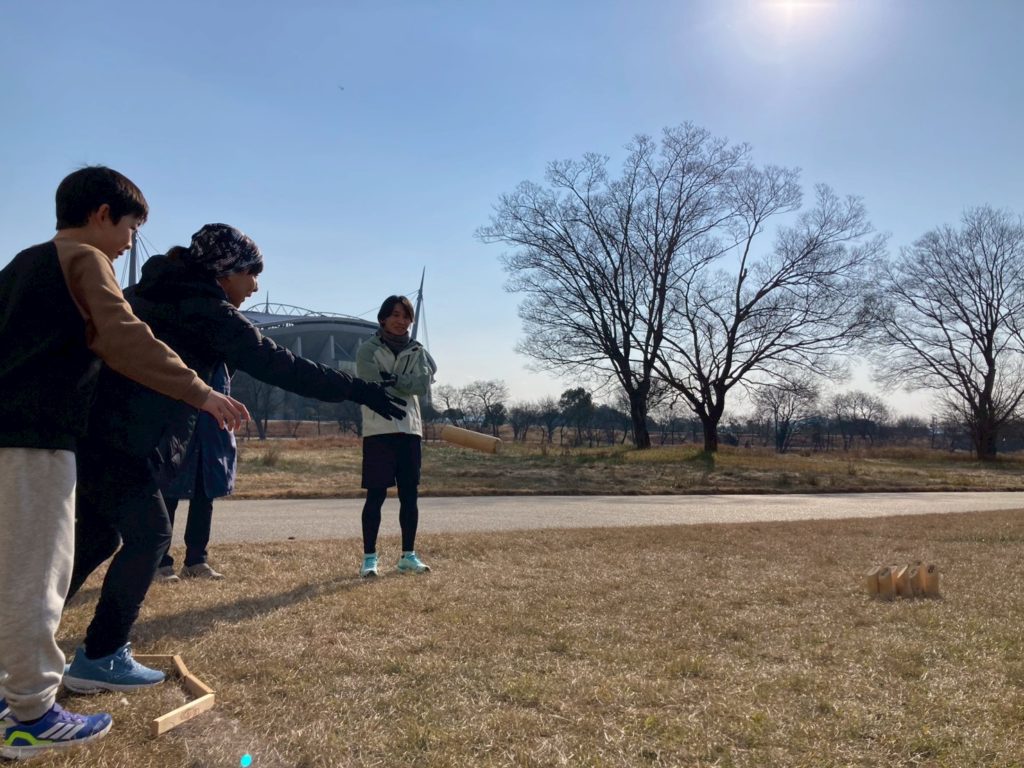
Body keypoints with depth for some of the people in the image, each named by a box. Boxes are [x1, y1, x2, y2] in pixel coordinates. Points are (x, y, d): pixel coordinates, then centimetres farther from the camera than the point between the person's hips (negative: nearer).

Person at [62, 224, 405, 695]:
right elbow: (280, 366, -14)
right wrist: (358, 390, -12)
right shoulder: (207, 311, -10)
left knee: (98, 536, 19)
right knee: (148, 536, 2)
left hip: (84, 429, 10)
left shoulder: (157, 290, 18)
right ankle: (100, 658, 9)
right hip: (119, 443, -10)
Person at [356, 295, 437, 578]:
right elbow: (372, 386, -15)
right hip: (378, 430, -4)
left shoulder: (417, 351, 12)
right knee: (376, 494, -3)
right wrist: (406, 385, -10)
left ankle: (408, 555, 15)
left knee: (410, 495, 6)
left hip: (410, 429, 4)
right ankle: (369, 557, 5)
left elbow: (423, 385, -6)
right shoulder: (368, 349, 1)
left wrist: (392, 379, -17)